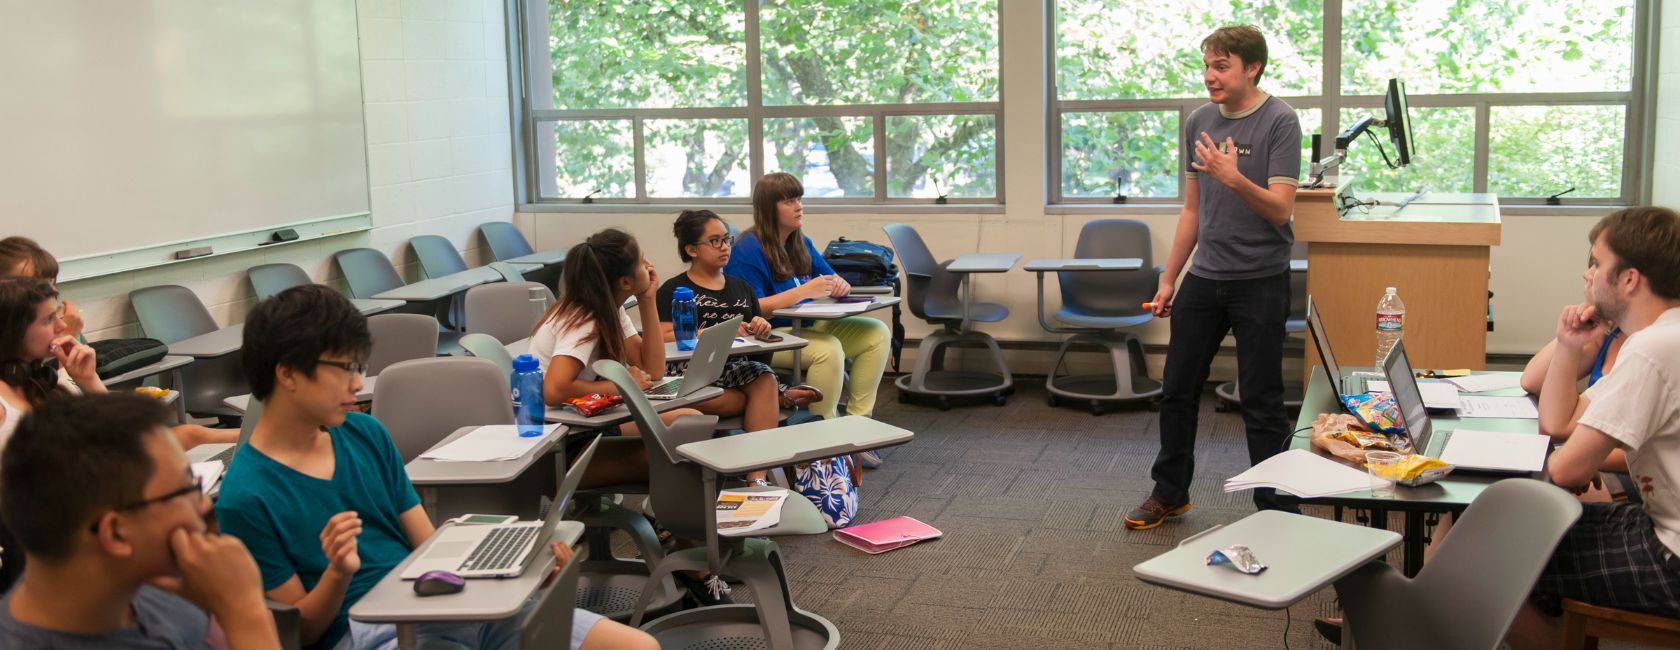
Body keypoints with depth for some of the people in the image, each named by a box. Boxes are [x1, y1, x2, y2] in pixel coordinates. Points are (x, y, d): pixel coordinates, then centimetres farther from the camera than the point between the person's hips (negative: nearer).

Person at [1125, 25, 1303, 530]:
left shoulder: (1279, 121, -9)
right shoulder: (1199, 122, 8)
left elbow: (1281, 209, -15)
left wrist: (1235, 178, -31)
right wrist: (1169, 278, 15)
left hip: (1260, 280, -6)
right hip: (1204, 277, 6)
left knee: (1261, 402, 1)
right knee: (1177, 389, 11)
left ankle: (1275, 509, 15)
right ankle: (1169, 492, 27)